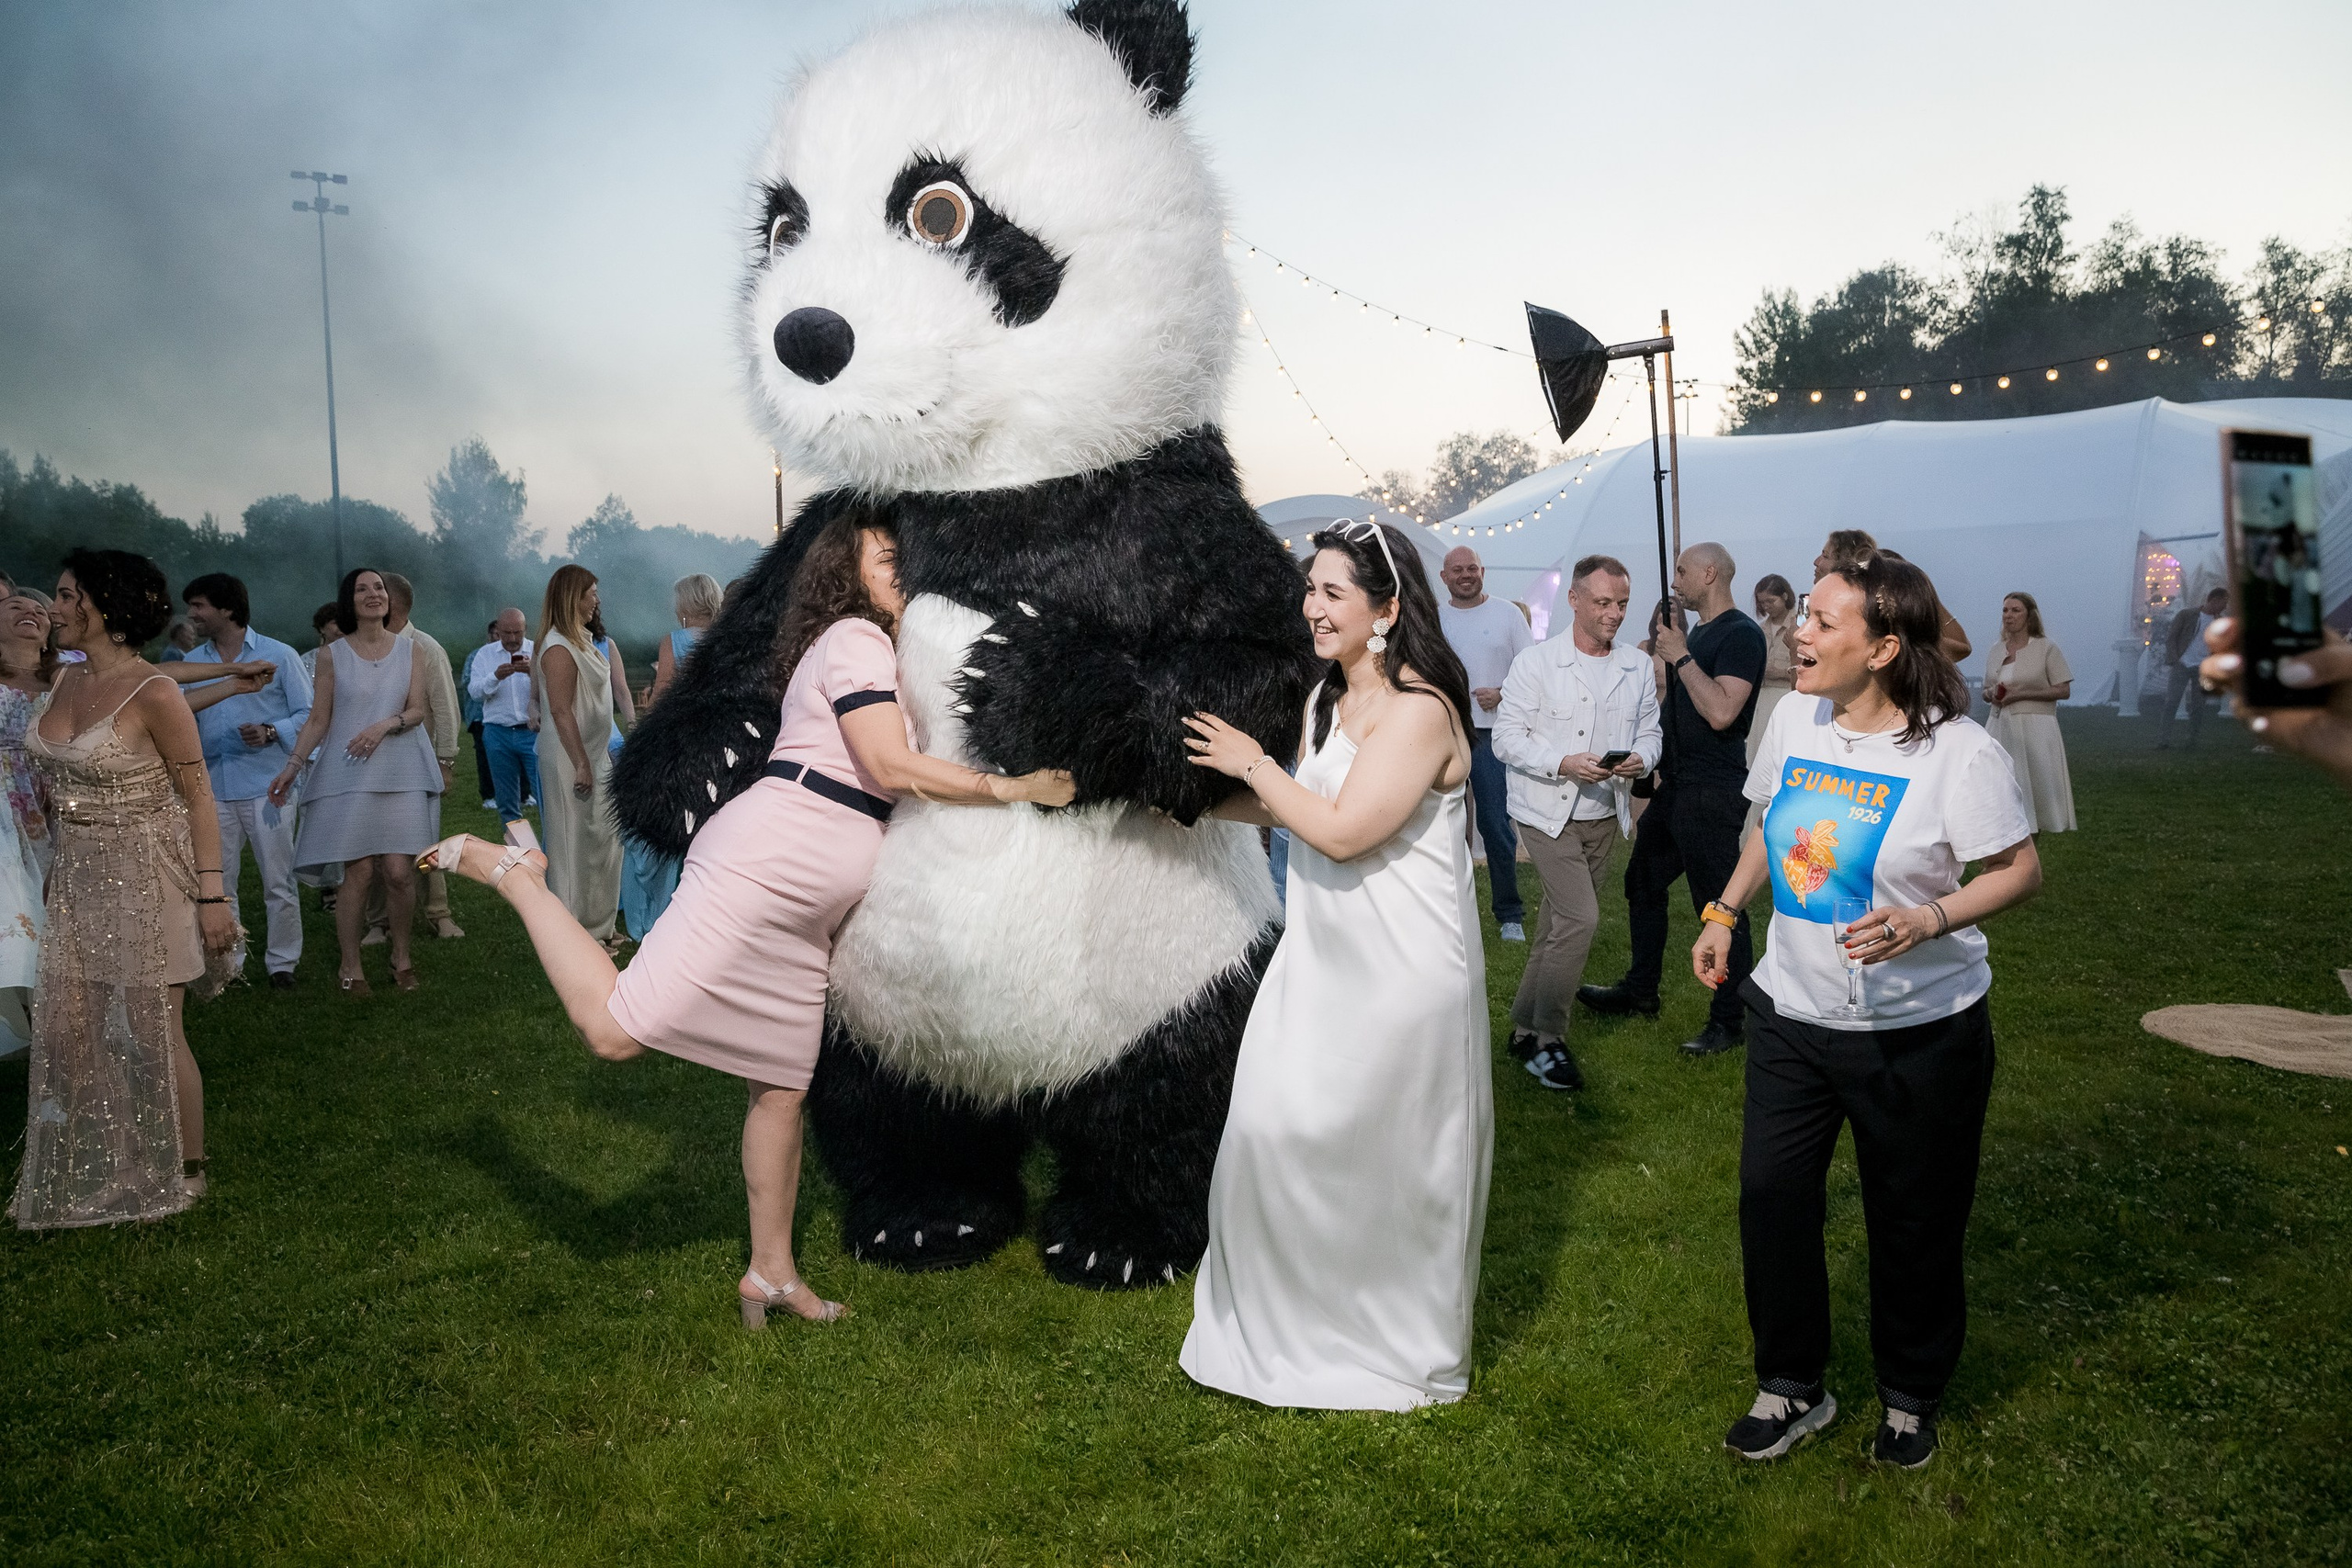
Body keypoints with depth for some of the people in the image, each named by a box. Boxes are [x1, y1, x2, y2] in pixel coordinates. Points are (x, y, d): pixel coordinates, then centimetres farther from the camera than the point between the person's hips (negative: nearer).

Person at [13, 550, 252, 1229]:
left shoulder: (153, 692, -15)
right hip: (79, 878, 7)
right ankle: (91, 1172, 23)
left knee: (150, 1032, 1)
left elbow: (198, 797, -13)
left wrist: (212, 895, -16)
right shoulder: (66, 681, 5)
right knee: (67, 1028, 7)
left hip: (147, 877, -7)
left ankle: (186, 1172, 18)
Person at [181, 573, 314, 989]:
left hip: (267, 786, -4)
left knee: (279, 883, 0)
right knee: (216, 884, 8)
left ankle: (282, 963, 11)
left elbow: (308, 714, -2)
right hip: (212, 788, 4)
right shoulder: (191, 663, 12)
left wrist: (271, 732, -19)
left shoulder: (279, 655, -1)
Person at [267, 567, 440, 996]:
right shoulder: (333, 655, 5)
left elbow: (417, 710, 2)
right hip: (347, 776, -1)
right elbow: (318, 720, 6)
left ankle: (401, 955, 15)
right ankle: (350, 965, 11)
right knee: (359, 872, -3)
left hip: (400, 772, 1)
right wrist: (293, 764, -4)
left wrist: (385, 726, -17)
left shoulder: (411, 650, 8)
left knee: (398, 871, -6)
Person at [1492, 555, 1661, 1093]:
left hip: (1604, 816, 6)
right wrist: (1563, 763, -23)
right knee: (1580, 918, -16)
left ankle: (1524, 1025, 25)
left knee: (1559, 922, 12)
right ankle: (1547, 1038, -4)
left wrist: (1640, 759, -13)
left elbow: (1649, 730, 11)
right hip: (1548, 813, -5)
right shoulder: (1535, 663, -8)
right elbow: (1507, 736, -10)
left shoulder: (1638, 666, 7)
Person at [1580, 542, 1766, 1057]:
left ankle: (1728, 1020, 6)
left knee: (1719, 904, -4)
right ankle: (1640, 991, 33)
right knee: (1642, 883, 19)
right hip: (1676, 785, 11)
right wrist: (1669, 650, 12)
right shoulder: (1698, 633, 16)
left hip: (1713, 793, -11)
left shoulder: (1742, 634, -14)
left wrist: (1681, 656, -18)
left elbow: (1722, 711, -26)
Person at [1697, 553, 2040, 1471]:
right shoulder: (1795, 718, -1)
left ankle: (1910, 1396, 35)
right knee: (1771, 1198, 8)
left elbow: (2022, 870, -12)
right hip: (1790, 1013, 5)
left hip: (1917, 1032, -5)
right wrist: (1723, 913, 12)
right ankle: (1791, 1387, 28)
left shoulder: (1957, 751, -17)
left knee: (1913, 1223, 10)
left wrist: (1926, 921, -27)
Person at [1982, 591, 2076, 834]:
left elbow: (2064, 691, -6)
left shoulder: (2046, 648, -2)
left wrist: (2021, 694, -14)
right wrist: (1992, 693, -3)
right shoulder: (1996, 651, 13)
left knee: (2037, 782, -4)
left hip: (2035, 725, -4)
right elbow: (1986, 692, 22)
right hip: (2001, 726, 4)